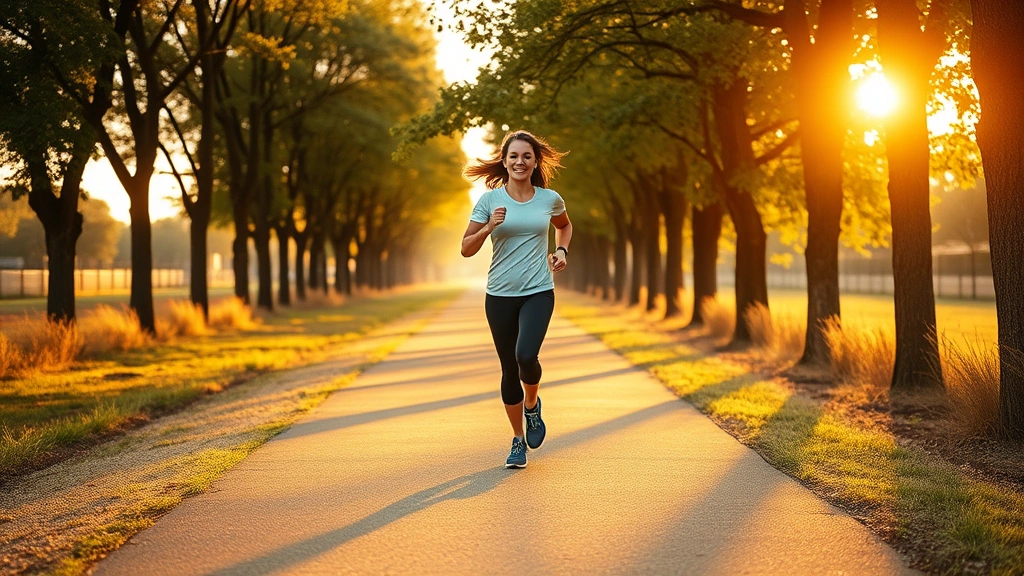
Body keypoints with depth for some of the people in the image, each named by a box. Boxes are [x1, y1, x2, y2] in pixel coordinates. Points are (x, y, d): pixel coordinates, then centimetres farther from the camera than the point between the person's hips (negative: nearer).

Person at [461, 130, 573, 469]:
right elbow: (466, 249, -2)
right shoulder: (490, 200, -2)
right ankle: (518, 440, 25)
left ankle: (532, 405, 10)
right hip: (500, 295, 1)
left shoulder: (550, 199, 2)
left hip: (538, 292, -1)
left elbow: (564, 225, 25)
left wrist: (562, 251, 7)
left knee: (526, 356, -24)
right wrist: (489, 227, -19)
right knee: (509, 369, 6)